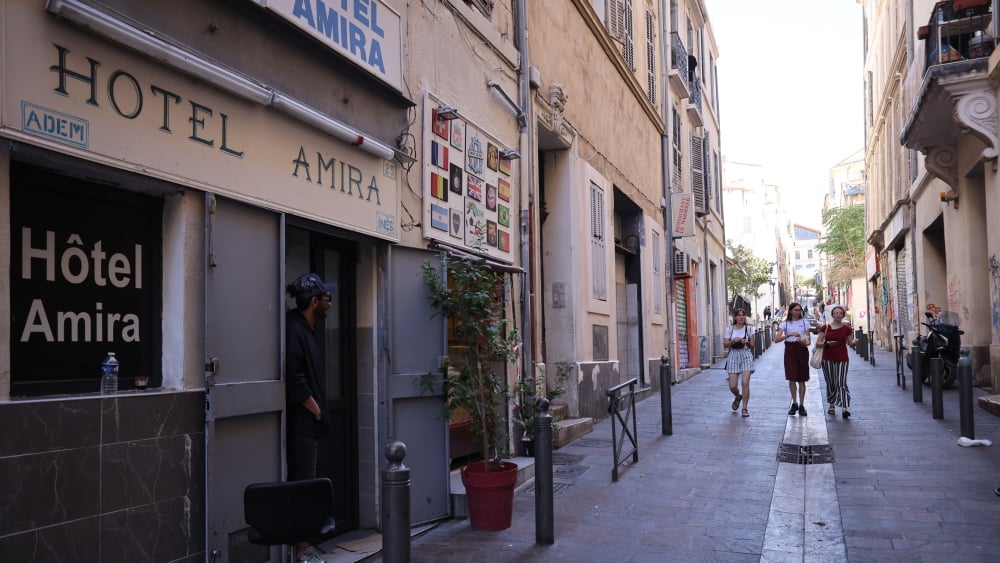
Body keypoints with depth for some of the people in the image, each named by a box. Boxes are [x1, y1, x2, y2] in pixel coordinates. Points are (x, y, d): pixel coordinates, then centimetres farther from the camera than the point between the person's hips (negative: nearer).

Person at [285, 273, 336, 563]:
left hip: (308, 423, 10)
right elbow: (294, 381, -23)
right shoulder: (293, 330, -16)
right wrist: (316, 411, -13)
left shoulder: (306, 329, 15)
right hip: (301, 423, -10)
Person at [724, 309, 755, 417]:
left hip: (746, 356, -1)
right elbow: (725, 344, 3)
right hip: (733, 356, 1)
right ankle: (738, 397, 34)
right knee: (732, 386, -2)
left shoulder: (749, 328, 4)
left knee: (745, 382, -13)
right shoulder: (729, 329, 4)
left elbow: (752, 345, 6)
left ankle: (745, 408, -1)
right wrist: (733, 340, -15)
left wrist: (747, 342, -15)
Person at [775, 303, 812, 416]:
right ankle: (794, 403, 16)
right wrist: (790, 334, -20)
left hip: (802, 350, 0)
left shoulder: (805, 322, 6)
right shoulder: (785, 324, 3)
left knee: (801, 379, 2)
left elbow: (808, 339, 4)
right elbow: (776, 339, -7)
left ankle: (801, 405, 8)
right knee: (792, 378, 1)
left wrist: (806, 342, -20)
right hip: (790, 350, 0)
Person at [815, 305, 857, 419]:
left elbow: (850, 343, 9)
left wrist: (854, 342, -13)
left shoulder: (846, 328, 3)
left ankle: (845, 408, -18)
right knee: (830, 383, 9)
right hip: (828, 359, 1)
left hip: (842, 359, -1)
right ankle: (831, 405, 24)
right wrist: (826, 343, -17)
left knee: (841, 383, -11)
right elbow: (818, 343, 2)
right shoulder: (825, 327, 3)